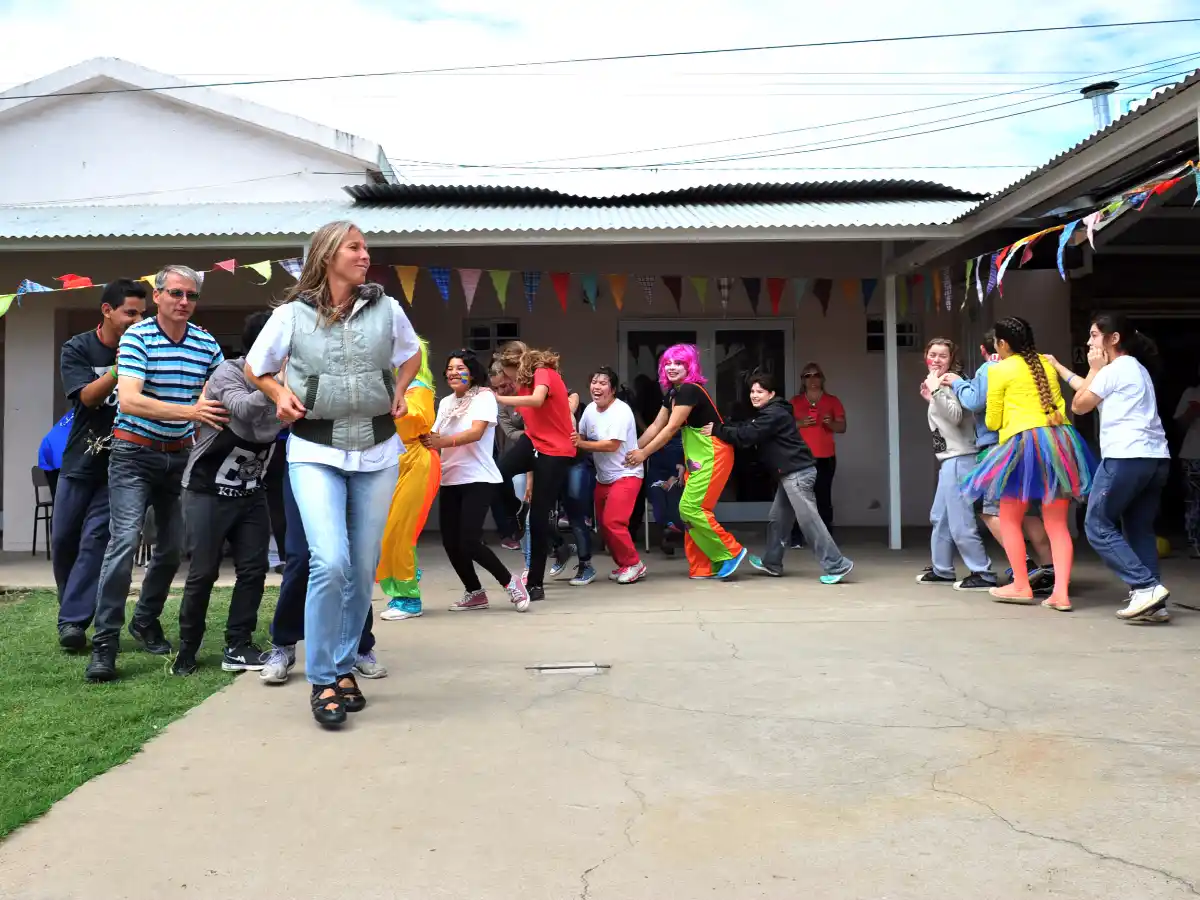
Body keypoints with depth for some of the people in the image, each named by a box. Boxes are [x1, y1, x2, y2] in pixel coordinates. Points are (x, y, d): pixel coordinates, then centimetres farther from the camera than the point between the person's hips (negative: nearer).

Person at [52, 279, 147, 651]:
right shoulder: (77, 349, -3)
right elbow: (88, 396, -15)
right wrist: (120, 369, -31)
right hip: (81, 458, 2)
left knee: (97, 538, -9)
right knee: (63, 539, 9)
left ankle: (72, 620, -4)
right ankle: (73, 611, 29)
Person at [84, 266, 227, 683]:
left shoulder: (207, 343, 2)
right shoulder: (136, 337, -12)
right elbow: (129, 401, -24)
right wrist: (191, 412, -34)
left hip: (181, 455, 5)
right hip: (135, 452, -5)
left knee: (174, 546, 10)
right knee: (125, 541, -15)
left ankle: (146, 621, 31)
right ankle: (105, 642, -9)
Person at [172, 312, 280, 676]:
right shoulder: (228, 373, -18)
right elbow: (244, 408, -38)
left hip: (251, 493, 5)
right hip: (208, 492, -5)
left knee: (254, 568, 0)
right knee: (203, 573, -2)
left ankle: (237, 647, 9)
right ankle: (187, 649, 15)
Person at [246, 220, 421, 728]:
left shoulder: (386, 309, 3)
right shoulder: (293, 314, -1)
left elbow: (411, 354, 23)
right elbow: (255, 367, 14)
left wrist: (400, 393, 7)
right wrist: (280, 394, -4)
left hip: (377, 452, 3)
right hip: (316, 452, -3)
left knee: (362, 569, 7)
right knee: (330, 562, -17)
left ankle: (345, 667, 24)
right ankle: (322, 680, -2)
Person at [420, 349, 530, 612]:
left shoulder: (484, 397, -7)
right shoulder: (445, 403, 14)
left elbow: (476, 432, -22)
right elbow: (436, 437, 13)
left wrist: (442, 441, -34)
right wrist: (426, 440, -11)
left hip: (478, 480, -6)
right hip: (450, 481, 7)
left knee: (469, 543, -15)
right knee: (450, 543, 3)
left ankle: (510, 582, 6)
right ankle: (474, 593, 23)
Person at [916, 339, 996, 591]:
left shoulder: (949, 383, -10)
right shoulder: (939, 385, 18)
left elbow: (956, 416, -26)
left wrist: (936, 391, -28)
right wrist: (930, 399, 14)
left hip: (958, 459, -11)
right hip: (949, 459, 11)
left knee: (960, 522, -10)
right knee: (939, 517, 18)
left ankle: (983, 574, -5)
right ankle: (942, 570, 28)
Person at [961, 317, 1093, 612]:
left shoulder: (1000, 370, 1)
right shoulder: (1046, 364, 16)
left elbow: (993, 422, 6)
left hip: (1025, 444, -5)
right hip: (1060, 440, 6)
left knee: (1010, 520, 9)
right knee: (1057, 524, 6)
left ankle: (1021, 586, 12)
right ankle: (1061, 593, 1)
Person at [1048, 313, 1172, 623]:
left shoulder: (1115, 368, -5)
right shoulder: (1135, 368, 23)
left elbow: (1079, 406, 2)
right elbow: (1091, 391, 30)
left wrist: (1094, 369, 11)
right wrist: (1059, 368, 38)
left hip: (1126, 457, -9)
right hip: (1156, 458, 9)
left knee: (1098, 526, -1)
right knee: (1140, 530, 9)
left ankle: (1146, 586, -12)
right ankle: (1154, 603, 2)